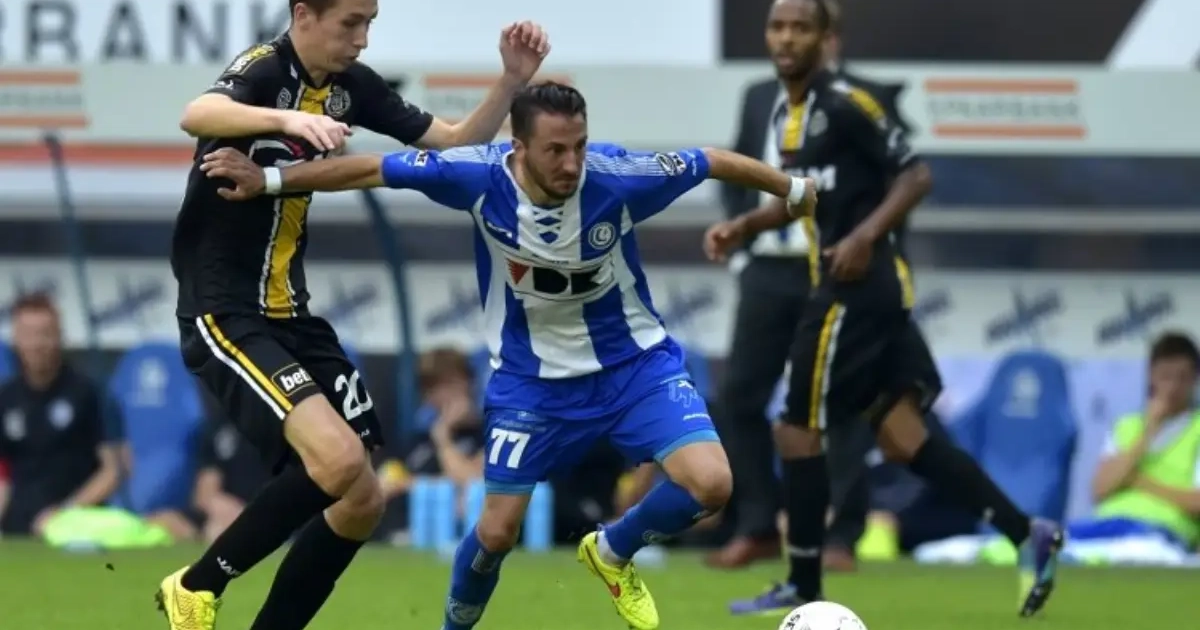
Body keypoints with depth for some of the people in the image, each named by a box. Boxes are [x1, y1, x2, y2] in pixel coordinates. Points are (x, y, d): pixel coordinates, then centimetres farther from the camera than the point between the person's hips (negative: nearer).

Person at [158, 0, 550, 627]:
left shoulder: (352, 86, 6)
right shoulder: (264, 70, -17)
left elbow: (459, 142, 13)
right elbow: (197, 116, -40)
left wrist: (513, 79, -3)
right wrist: (288, 119, -56)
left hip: (291, 315, 9)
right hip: (225, 313, -8)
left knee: (362, 501, 5)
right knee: (336, 458, -26)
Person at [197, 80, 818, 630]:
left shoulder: (618, 177, -27)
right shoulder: (480, 175, -26)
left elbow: (718, 162, -10)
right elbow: (370, 169, -15)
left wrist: (796, 190, 4)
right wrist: (266, 179, -15)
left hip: (633, 362, 0)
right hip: (531, 376, 0)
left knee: (709, 482, -18)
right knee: (498, 530, 2)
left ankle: (612, 553, 12)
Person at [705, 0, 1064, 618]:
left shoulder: (844, 103, -12)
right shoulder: (799, 107, 16)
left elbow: (915, 174, -14)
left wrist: (865, 237, -23)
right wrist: (742, 226, 17)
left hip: (856, 286, -9)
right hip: (862, 289, 9)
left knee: (797, 429, -3)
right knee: (900, 433, 5)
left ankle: (803, 587, 4)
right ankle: (1027, 534, 2)